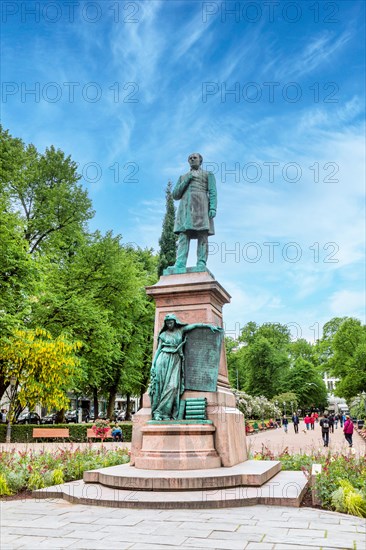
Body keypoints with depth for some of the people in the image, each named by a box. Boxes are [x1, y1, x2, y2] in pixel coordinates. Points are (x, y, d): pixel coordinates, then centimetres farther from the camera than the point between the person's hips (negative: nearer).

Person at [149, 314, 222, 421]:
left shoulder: (180, 330, 12)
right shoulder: (163, 334, 9)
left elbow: (196, 325, 10)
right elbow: (158, 349, 8)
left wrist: (210, 326, 3)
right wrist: (153, 364, 1)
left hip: (175, 361, 1)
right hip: (163, 360, -1)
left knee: (173, 386, -12)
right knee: (160, 385, -11)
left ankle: (165, 413, -10)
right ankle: (156, 412, -10)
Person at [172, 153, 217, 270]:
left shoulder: (208, 174, 19)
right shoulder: (182, 177, 29)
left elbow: (213, 192, 5)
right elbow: (175, 195, 16)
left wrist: (213, 208, -12)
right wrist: (187, 180, 5)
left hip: (201, 205, -2)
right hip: (185, 207, 2)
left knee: (202, 236, -12)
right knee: (183, 235, -13)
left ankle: (201, 265, -17)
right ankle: (179, 265, -25)